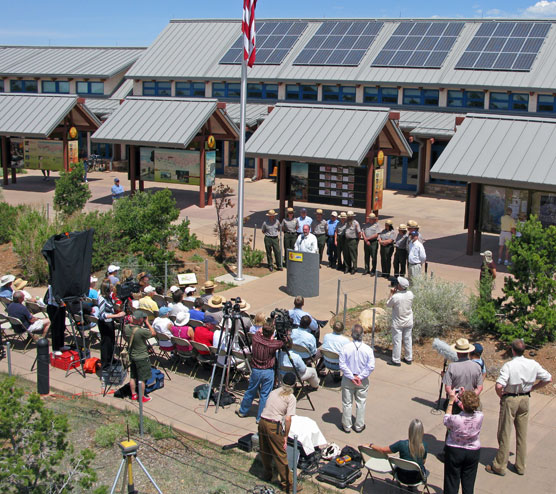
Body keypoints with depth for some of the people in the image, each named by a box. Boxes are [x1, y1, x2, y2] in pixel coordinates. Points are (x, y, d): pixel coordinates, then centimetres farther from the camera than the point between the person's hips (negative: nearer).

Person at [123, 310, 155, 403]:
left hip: (132, 356, 7)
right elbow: (153, 333, -15)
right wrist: (147, 322, -11)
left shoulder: (126, 328, -11)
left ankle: (133, 395, 32)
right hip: (142, 357, -7)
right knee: (141, 379, 7)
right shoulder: (141, 331, -30)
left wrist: (131, 321, 1)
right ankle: (142, 397, 19)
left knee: (132, 377, 19)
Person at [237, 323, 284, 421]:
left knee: (250, 391, 19)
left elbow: (258, 332, 12)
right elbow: (282, 343, 0)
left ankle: (242, 411, 36)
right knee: (265, 395, 8)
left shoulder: (255, 338, -12)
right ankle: (261, 418, 14)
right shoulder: (273, 344, -20)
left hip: (255, 370, 3)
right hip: (268, 372, -3)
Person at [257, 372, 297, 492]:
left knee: (264, 451, 22)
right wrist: (285, 436, -3)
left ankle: (266, 475, 41)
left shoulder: (273, 392, 14)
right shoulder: (291, 398, -3)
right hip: (274, 426, -6)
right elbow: (288, 419, -10)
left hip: (262, 422, 6)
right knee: (280, 456, 4)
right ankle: (287, 484, 13)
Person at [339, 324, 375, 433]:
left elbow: (342, 365, -15)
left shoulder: (345, 348, -16)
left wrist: (351, 377, -10)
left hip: (347, 380, 0)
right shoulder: (368, 349, -13)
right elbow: (371, 367, -14)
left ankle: (347, 426, 25)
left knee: (347, 403, 13)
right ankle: (359, 426, 26)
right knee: (361, 403, 16)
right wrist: (360, 377, -9)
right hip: (363, 381, 1)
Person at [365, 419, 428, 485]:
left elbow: (383, 450, -12)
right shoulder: (423, 445, -19)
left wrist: (371, 445, 4)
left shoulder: (401, 444, -23)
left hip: (402, 477, 1)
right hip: (417, 478, -1)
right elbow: (423, 462, -2)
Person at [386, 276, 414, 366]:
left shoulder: (395, 297, -26)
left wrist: (391, 293, -1)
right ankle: (408, 358, 29)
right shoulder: (410, 294, -12)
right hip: (408, 322, 5)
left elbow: (388, 304, -9)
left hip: (398, 323, -5)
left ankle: (396, 360, 16)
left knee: (397, 341, 7)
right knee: (408, 340, 18)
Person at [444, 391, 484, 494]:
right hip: (473, 451, 3)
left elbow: (446, 420, -4)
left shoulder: (455, 419, -30)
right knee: (468, 485, 16)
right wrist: (464, 397, 7)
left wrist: (451, 401, -2)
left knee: (452, 482, 12)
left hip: (454, 451, -3)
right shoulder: (480, 416, -21)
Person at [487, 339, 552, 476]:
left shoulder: (508, 366, -21)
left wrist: (501, 395, -9)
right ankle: (520, 466, 26)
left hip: (509, 399, -5)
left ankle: (500, 466, 16)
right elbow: (548, 379, 4)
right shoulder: (533, 364, -6)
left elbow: (499, 386, -30)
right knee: (522, 434, 16)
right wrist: (533, 388, 9)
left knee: (504, 434, 6)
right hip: (525, 399, 5)